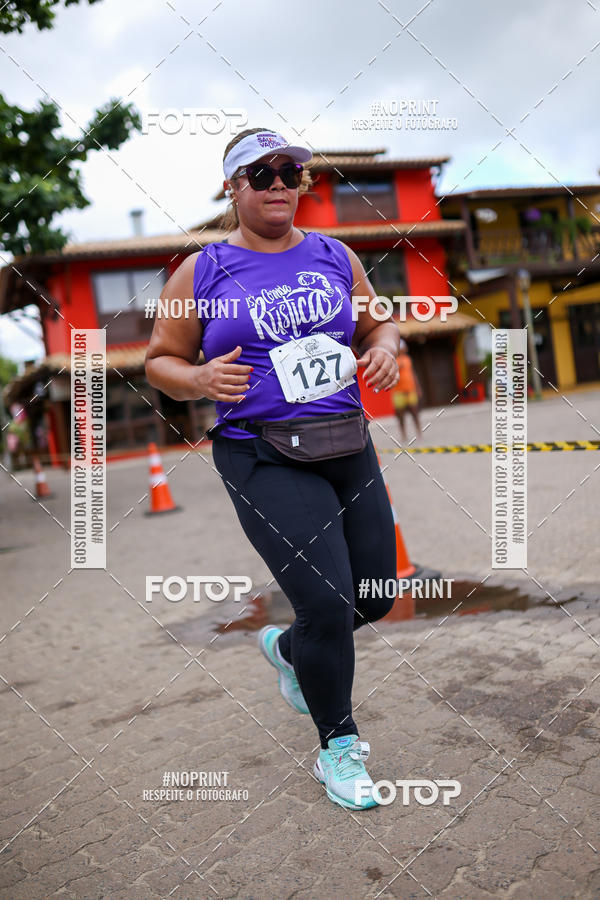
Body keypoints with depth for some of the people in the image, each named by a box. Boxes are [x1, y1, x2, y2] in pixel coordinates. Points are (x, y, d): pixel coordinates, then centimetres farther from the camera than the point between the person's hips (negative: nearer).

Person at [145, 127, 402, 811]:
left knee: (376, 596, 10)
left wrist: (385, 349, -3)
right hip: (264, 460, -5)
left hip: (349, 447, 5)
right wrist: (200, 379, -16)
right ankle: (338, 749, 16)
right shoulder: (202, 273, 0)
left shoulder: (335, 257, 10)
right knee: (328, 603, -10)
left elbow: (377, 325, 20)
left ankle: (286, 649, 43)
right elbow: (160, 360, 6)